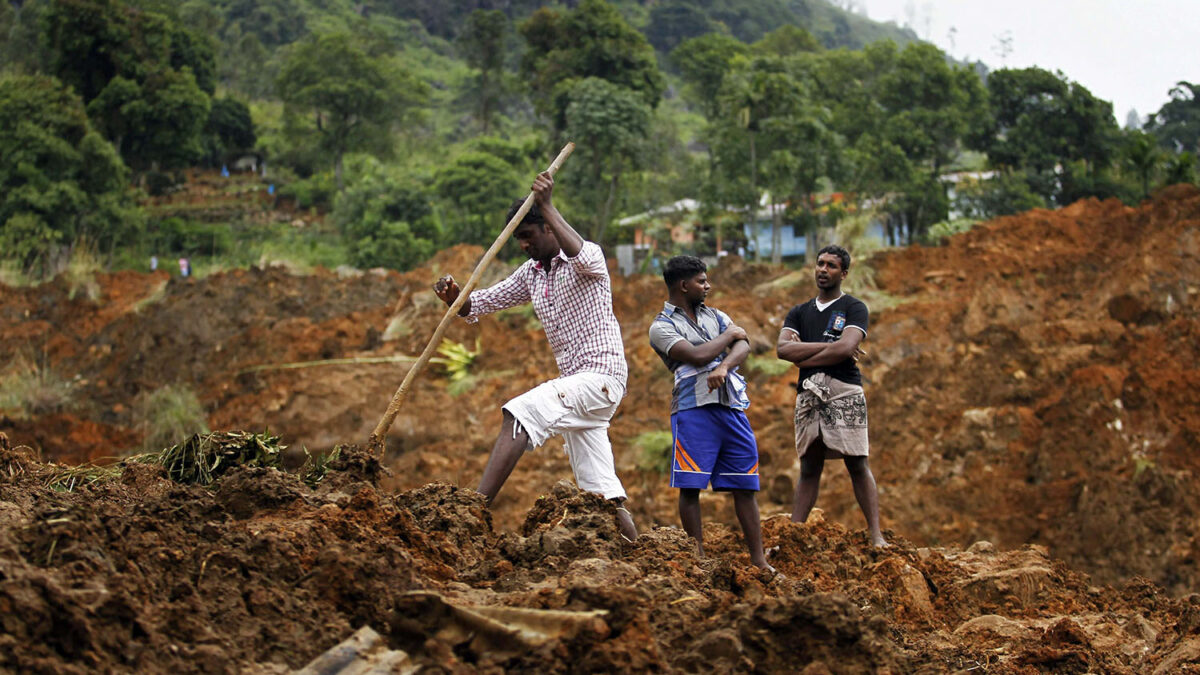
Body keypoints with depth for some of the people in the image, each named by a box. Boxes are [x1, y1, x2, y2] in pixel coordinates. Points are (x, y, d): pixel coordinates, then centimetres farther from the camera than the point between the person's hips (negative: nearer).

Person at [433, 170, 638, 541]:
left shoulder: (590, 257, -7)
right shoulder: (531, 274, 15)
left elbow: (581, 256, -33)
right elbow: (481, 303, 13)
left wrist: (547, 207, -38)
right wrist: (454, 299, -10)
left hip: (601, 375, -9)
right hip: (576, 384, 9)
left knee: (519, 412, -27)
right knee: (600, 491, 7)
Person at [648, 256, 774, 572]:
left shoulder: (716, 317, 21)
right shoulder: (662, 327, 3)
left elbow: (743, 347, 4)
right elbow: (697, 355, -12)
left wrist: (723, 367, -16)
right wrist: (728, 335, 3)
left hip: (732, 406, 5)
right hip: (694, 408, -5)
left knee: (745, 487, 2)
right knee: (690, 487, -6)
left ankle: (759, 560, 3)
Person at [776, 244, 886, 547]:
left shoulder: (854, 308, 7)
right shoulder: (799, 313, 20)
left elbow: (846, 347, -11)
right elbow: (782, 348, 2)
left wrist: (804, 357, -2)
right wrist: (828, 346, -7)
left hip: (844, 391, -4)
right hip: (808, 394, 4)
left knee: (857, 465, -7)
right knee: (809, 468, 5)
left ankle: (875, 534, -8)